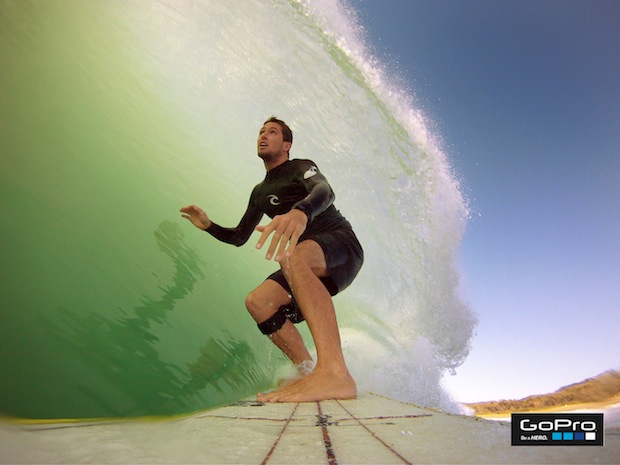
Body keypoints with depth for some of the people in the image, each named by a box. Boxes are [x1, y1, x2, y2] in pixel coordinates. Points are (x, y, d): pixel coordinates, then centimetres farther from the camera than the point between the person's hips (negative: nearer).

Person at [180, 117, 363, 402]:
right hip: (308, 263, 7)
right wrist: (208, 226, 5)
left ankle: (335, 372, -54)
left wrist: (300, 211, -48)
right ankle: (309, 371, -10)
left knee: (291, 256, -39)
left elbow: (324, 191, -25)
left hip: (342, 244, -7)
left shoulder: (301, 167, 0)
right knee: (258, 302, -12)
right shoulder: (260, 192, 21)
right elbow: (239, 237, 25)